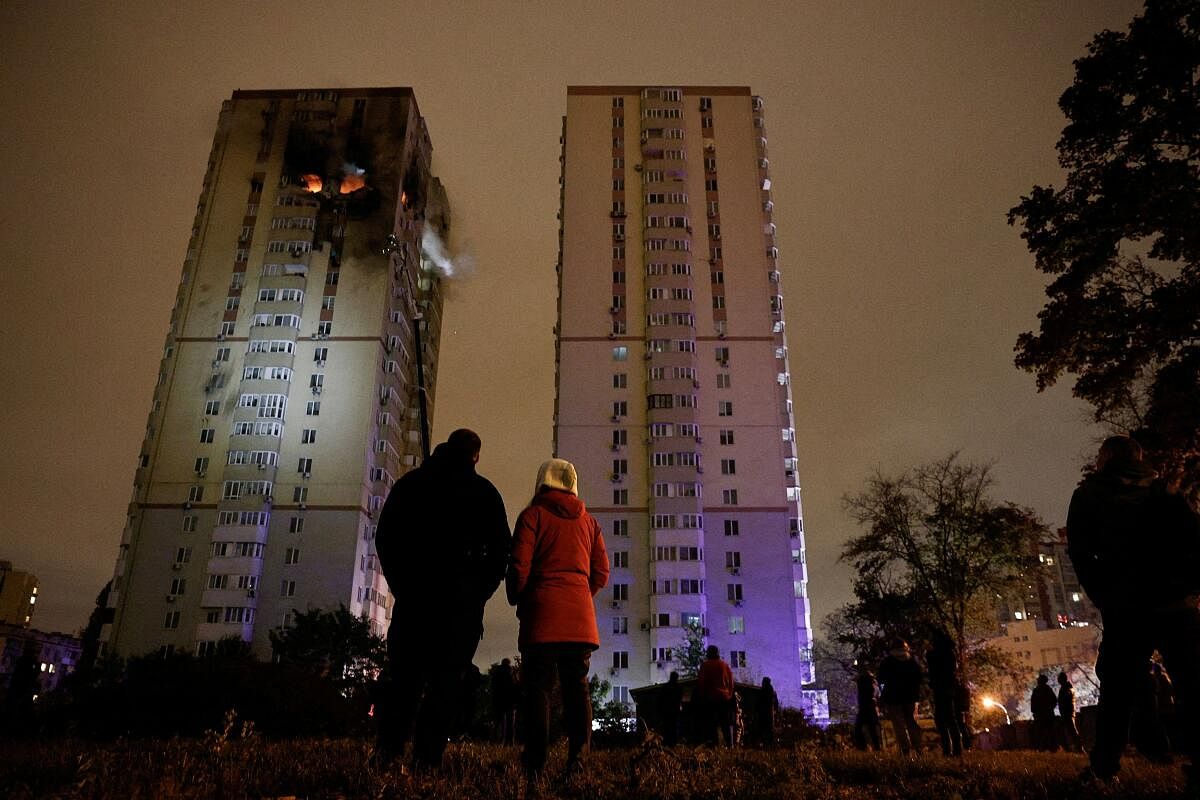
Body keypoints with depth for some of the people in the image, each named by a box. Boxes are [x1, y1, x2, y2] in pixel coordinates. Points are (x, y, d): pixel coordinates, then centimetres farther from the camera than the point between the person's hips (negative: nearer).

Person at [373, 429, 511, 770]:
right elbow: (500, 549, -2)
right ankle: (427, 756, -4)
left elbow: (384, 537, 6)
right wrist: (477, 594, 6)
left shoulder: (410, 482, 10)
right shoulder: (484, 492, 4)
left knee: (403, 672, 9)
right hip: (461, 598, -2)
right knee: (446, 678, 1)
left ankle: (388, 749, 0)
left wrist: (402, 585, 10)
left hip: (413, 595, 2)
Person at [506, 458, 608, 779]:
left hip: (543, 612, -3)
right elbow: (601, 573, 10)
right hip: (581, 618, 4)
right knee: (577, 686, 6)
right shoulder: (589, 521, 14)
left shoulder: (533, 514, 2)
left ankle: (535, 764, -3)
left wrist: (517, 601, 10)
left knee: (538, 686, -1)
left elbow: (519, 566, -5)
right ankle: (578, 758, 0)